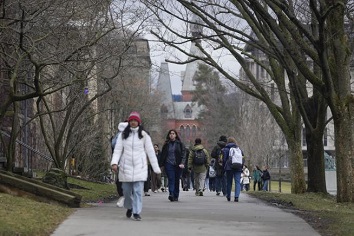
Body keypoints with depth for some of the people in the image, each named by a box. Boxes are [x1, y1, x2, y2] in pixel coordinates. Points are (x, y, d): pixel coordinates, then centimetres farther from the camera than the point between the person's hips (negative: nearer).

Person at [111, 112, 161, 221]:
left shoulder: (144, 135, 2)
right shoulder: (123, 135, 5)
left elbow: (150, 152, 3)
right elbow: (118, 150, 0)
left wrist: (156, 168, 1)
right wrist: (114, 163, -15)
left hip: (139, 167, -1)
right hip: (126, 166, 2)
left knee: (138, 190, -9)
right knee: (126, 190, 8)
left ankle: (136, 212, -6)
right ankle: (129, 207, 33)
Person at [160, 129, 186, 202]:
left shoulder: (180, 144, 4)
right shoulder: (166, 144, 10)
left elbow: (183, 154, -1)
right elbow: (163, 154, 13)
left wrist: (182, 163, -14)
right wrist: (162, 164, 8)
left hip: (177, 165, 0)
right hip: (169, 164, 0)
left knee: (176, 180, 6)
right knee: (171, 179, -14)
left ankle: (176, 196, 13)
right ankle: (171, 194, -27)